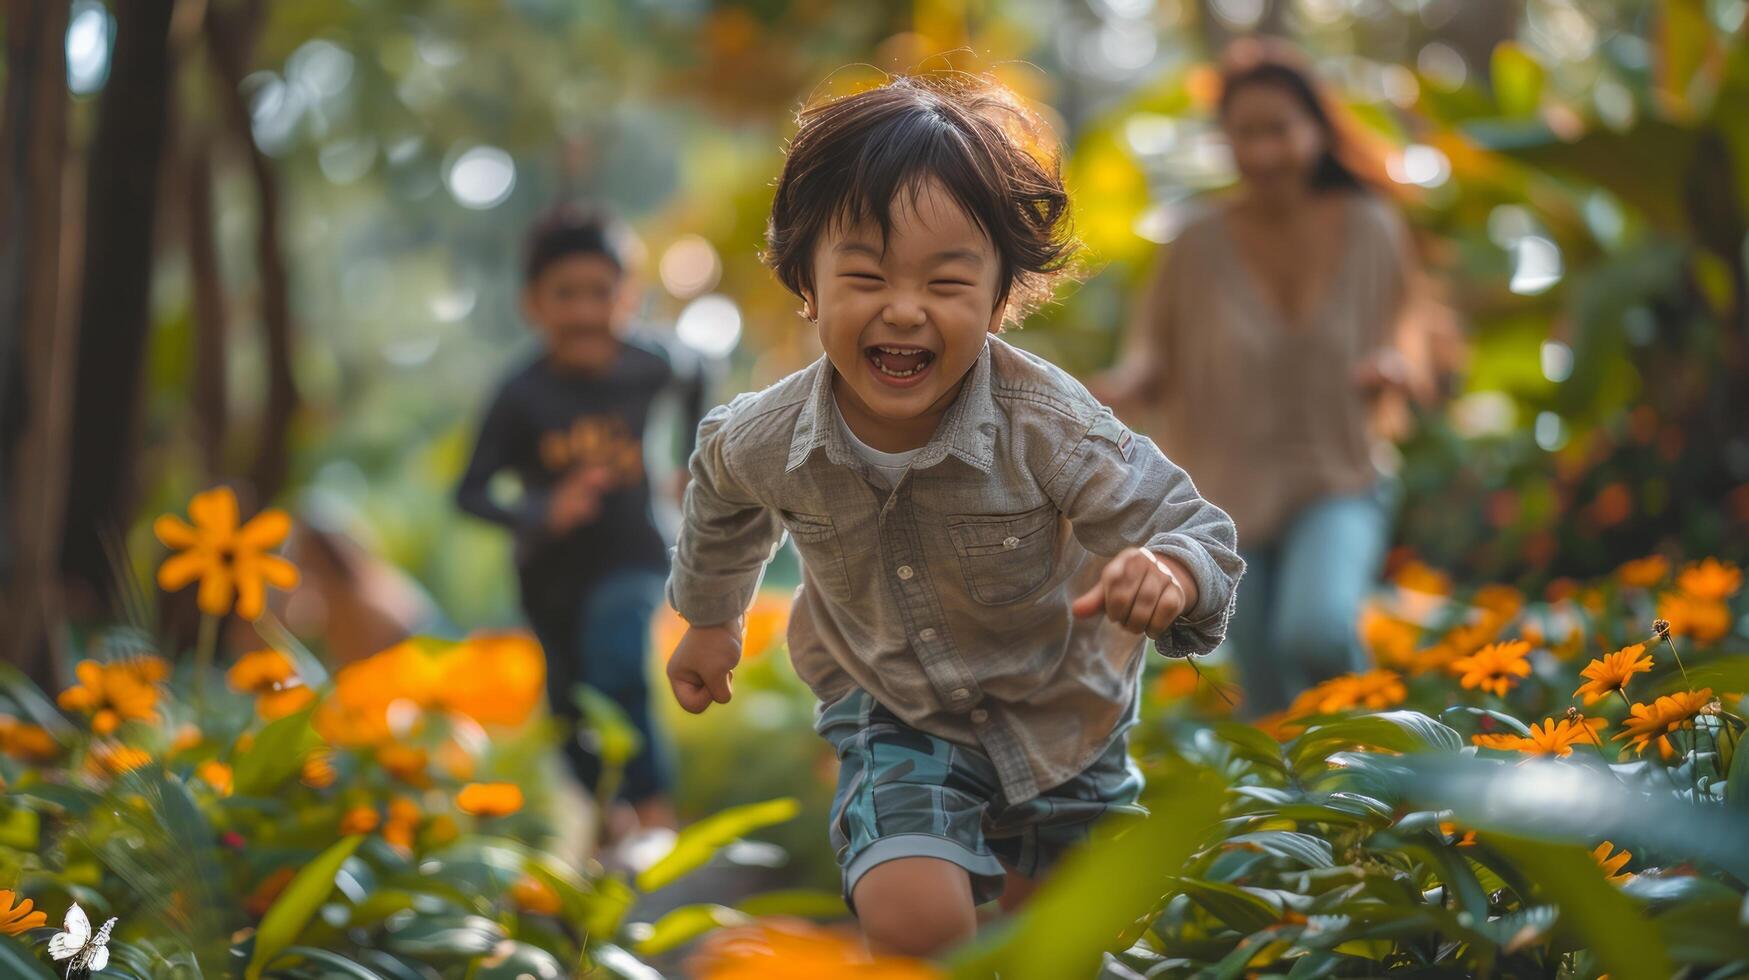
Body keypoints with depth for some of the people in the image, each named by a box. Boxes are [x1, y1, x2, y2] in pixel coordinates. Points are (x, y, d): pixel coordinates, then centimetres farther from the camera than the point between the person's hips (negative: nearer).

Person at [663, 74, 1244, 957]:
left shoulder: (1047, 425, -33)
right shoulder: (765, 442, -24)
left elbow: (1198, 533, -28)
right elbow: (721, 493, 3)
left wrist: (1167, 576, -53)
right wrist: (710, 622, 20)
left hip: (1054, 707, 0)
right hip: (890, 707, 0)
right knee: (912, 919, -23)